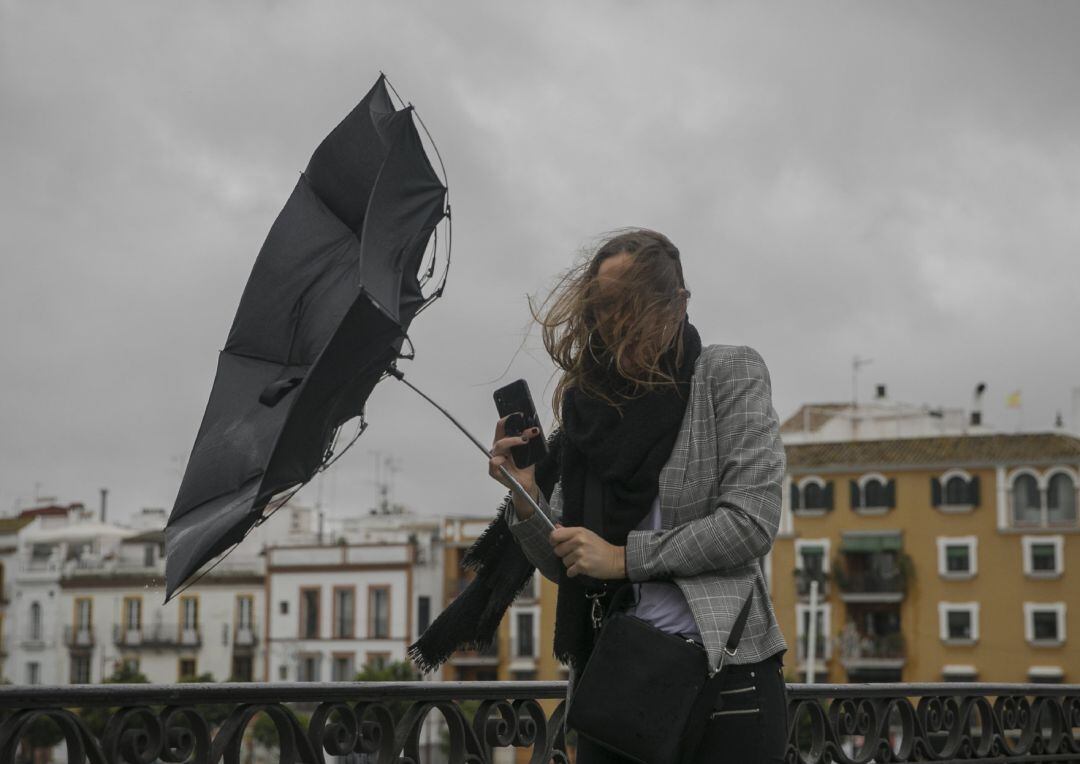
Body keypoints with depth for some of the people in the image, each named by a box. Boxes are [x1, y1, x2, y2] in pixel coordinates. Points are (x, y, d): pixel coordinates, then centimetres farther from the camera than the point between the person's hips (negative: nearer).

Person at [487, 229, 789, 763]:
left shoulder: (727, 374, 2)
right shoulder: (590, 407, 13)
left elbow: (751, 522, -9)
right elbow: (564, 565, 14)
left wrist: (625, 557, -10)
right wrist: (526, 499, -4)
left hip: (721, 669, -4)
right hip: (611, 679, 4)